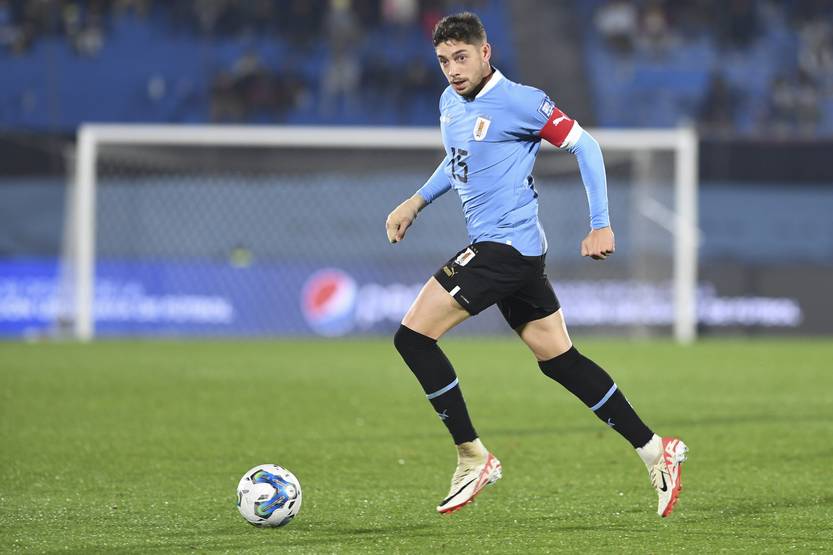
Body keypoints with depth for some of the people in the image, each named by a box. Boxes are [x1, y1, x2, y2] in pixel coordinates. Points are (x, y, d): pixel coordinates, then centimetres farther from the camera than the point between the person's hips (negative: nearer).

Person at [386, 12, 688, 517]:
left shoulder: (517, 101, -12)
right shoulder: (450, 103, 13)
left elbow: (585, 146, -8)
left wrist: (601, 226, -10)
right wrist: (417, 201, 20)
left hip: (507, 245, -9)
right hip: (518, 252, 9)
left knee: (413, 336, -11)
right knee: (559, 359, 10)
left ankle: (473, 458, -6)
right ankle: (654, 450, 14)